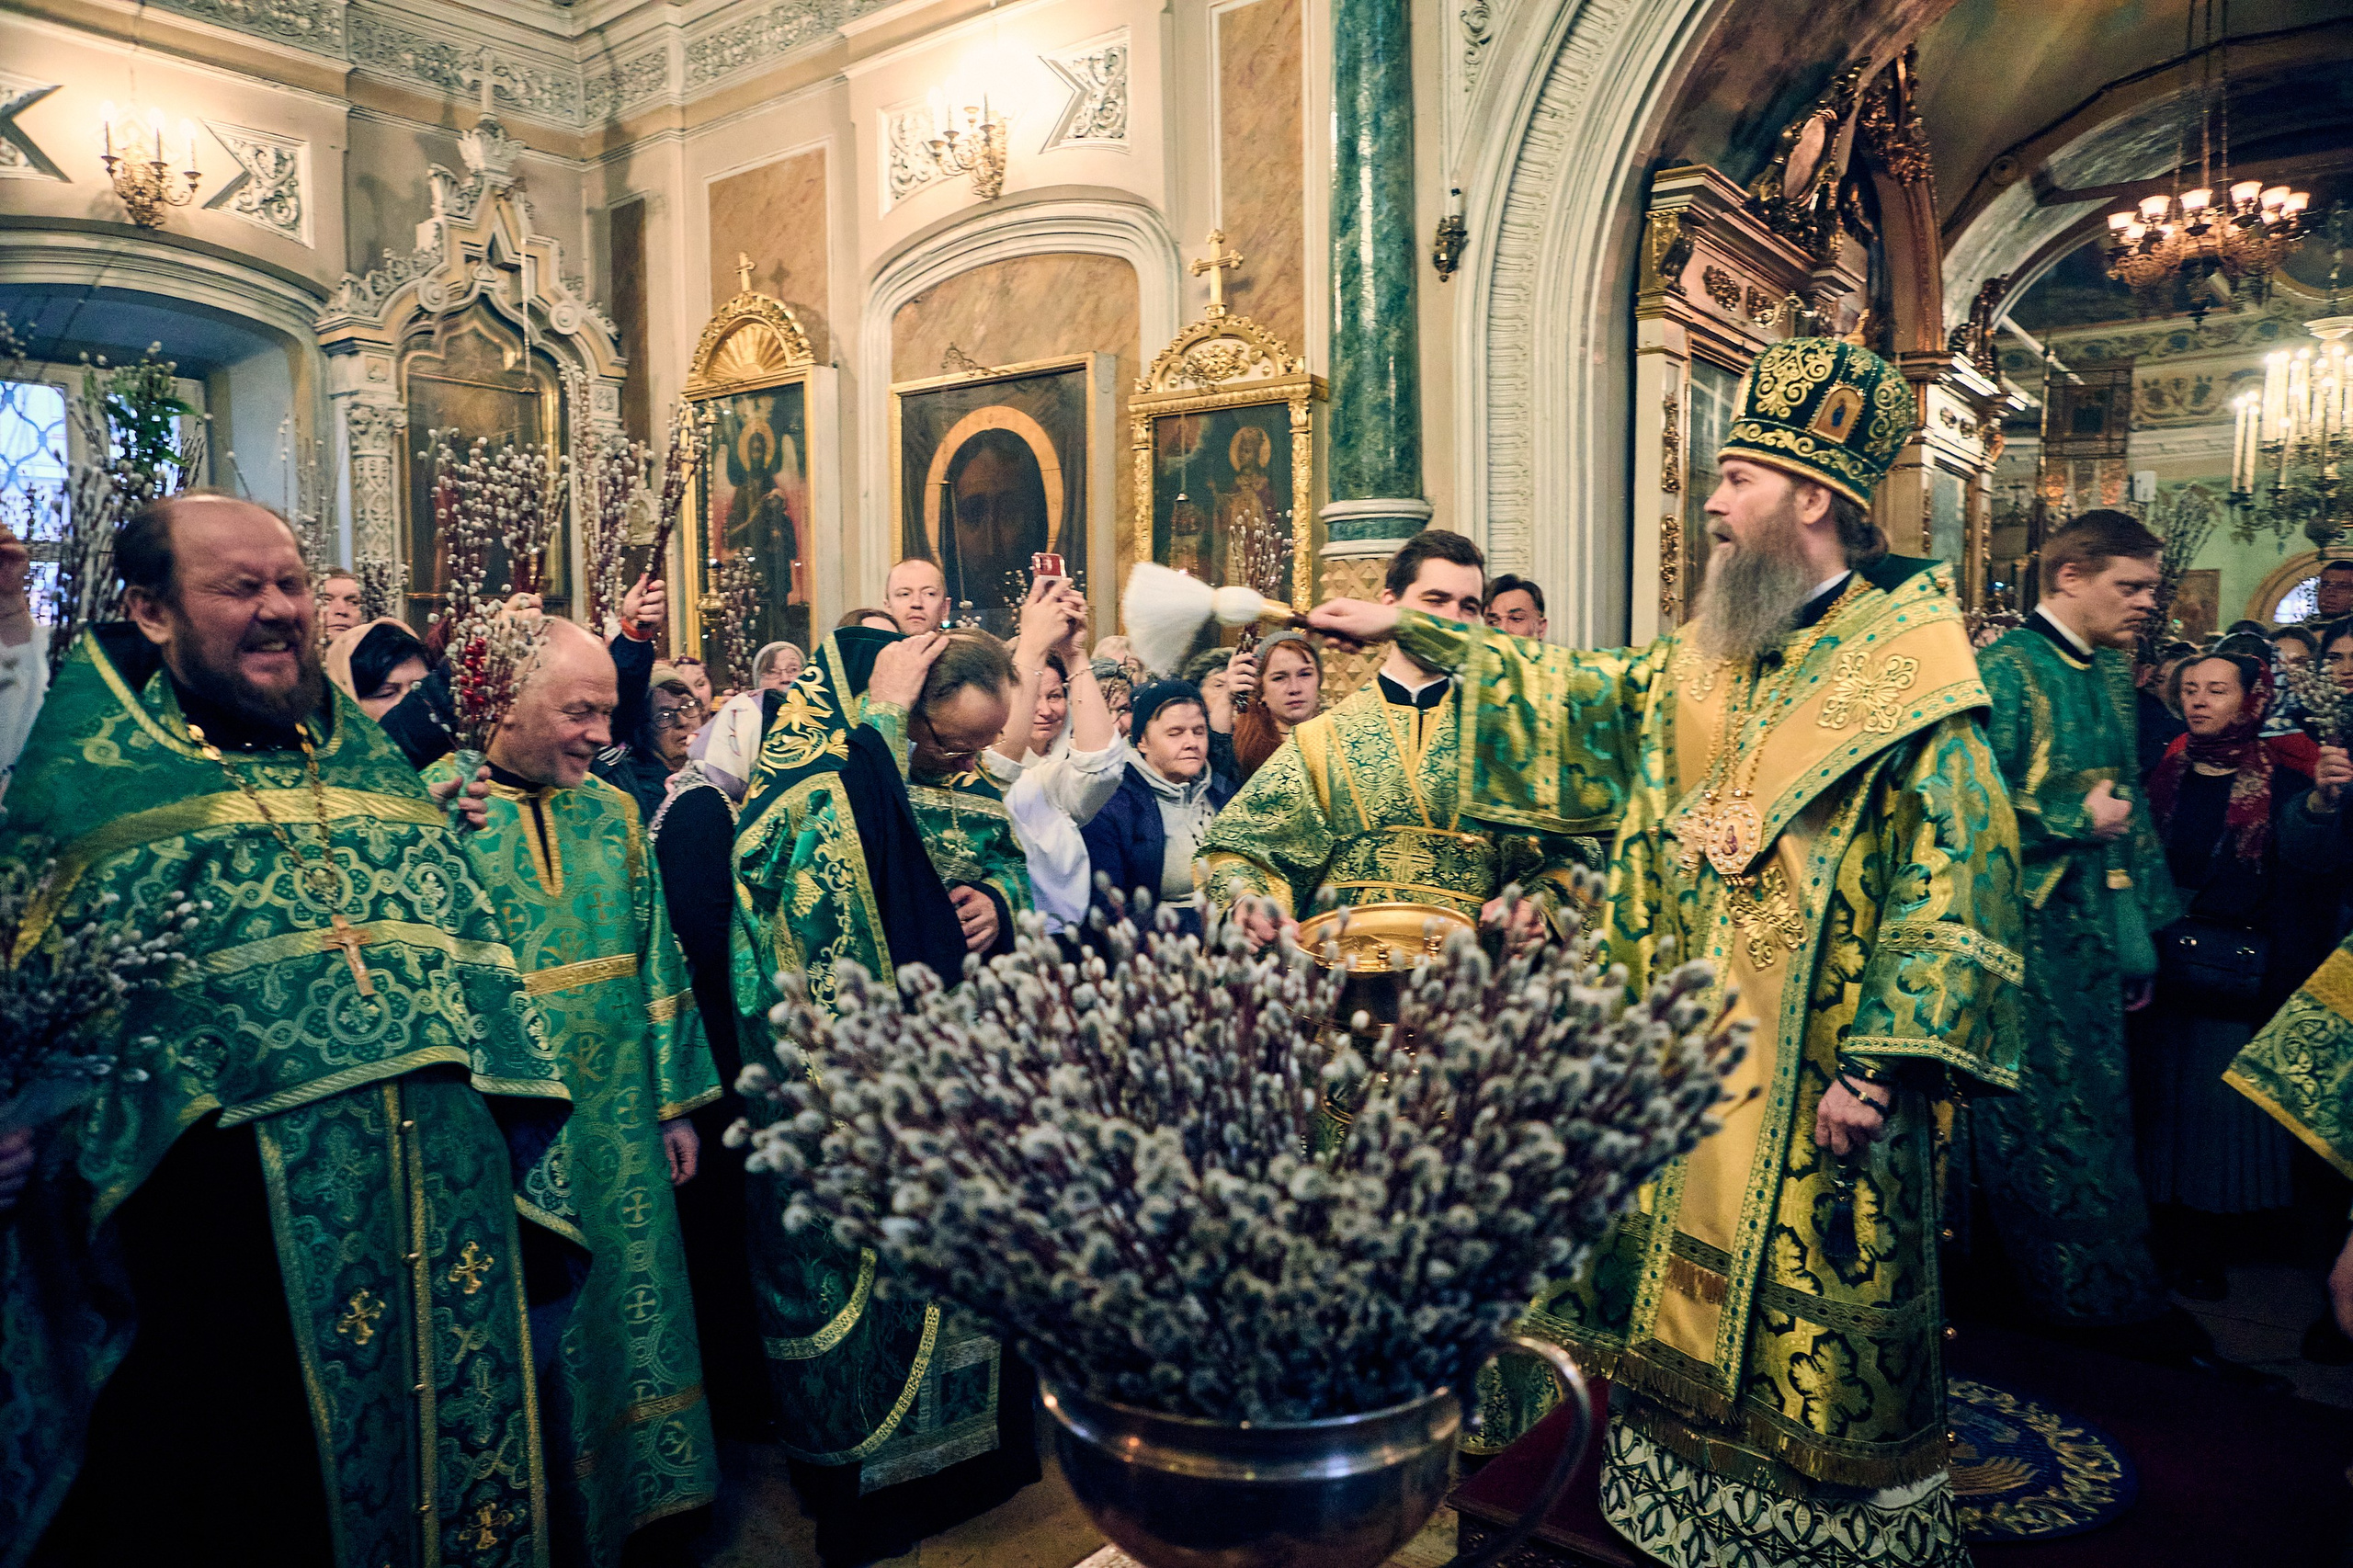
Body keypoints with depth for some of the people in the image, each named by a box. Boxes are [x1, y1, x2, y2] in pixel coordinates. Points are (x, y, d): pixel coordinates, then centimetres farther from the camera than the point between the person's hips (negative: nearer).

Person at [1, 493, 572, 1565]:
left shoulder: (365, 752, 12)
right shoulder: (88, 765, 0)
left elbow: (473, 947, 14)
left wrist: (504, 1138, 12)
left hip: (442, 1189, 4)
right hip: (236, 1199, -4)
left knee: (447, 1445, 15)